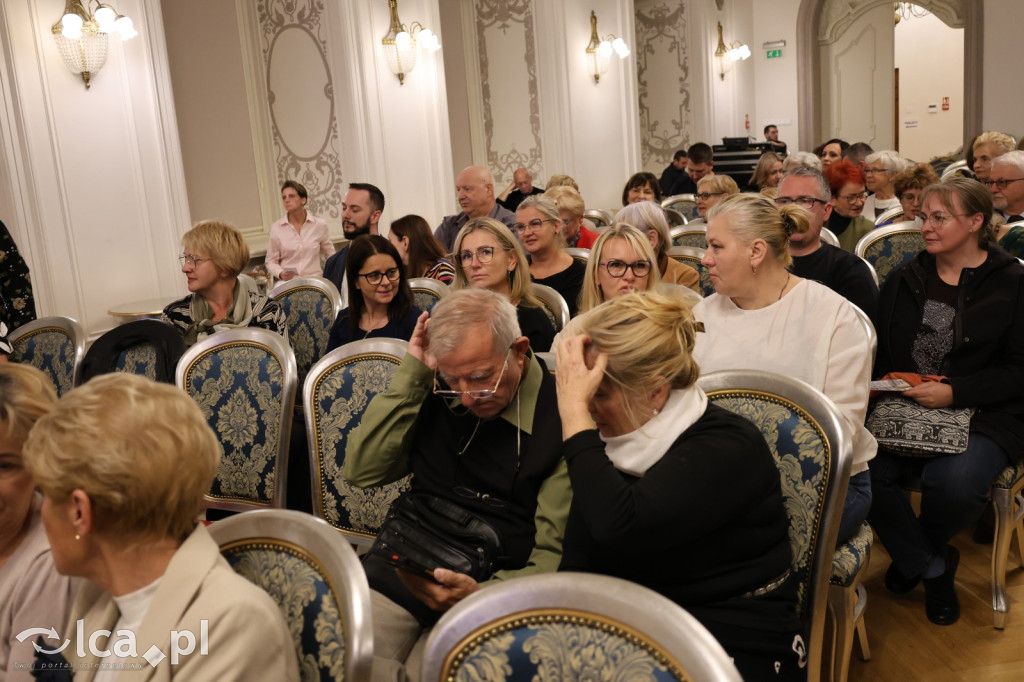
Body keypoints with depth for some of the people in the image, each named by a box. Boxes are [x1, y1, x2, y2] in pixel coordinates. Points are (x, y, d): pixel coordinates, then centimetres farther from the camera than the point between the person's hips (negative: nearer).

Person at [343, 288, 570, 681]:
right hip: (406, 569, 4)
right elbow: (362, 471, 2)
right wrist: (411, 375, -4)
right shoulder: (439, 397, 7)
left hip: (494, 586, -3)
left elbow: (554, 554, -7)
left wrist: (483, 596, -26)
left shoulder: (560, 418, -9)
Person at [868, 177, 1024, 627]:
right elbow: (880, 350, 18)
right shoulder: (905, 281, 14)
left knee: (955, 482, -33)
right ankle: (931, 565, 3)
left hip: (983, 415, -3)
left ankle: (916, 551, 8)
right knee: (863, 469, -25)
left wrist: (954, 392, -16)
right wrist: (886, 380, -4)